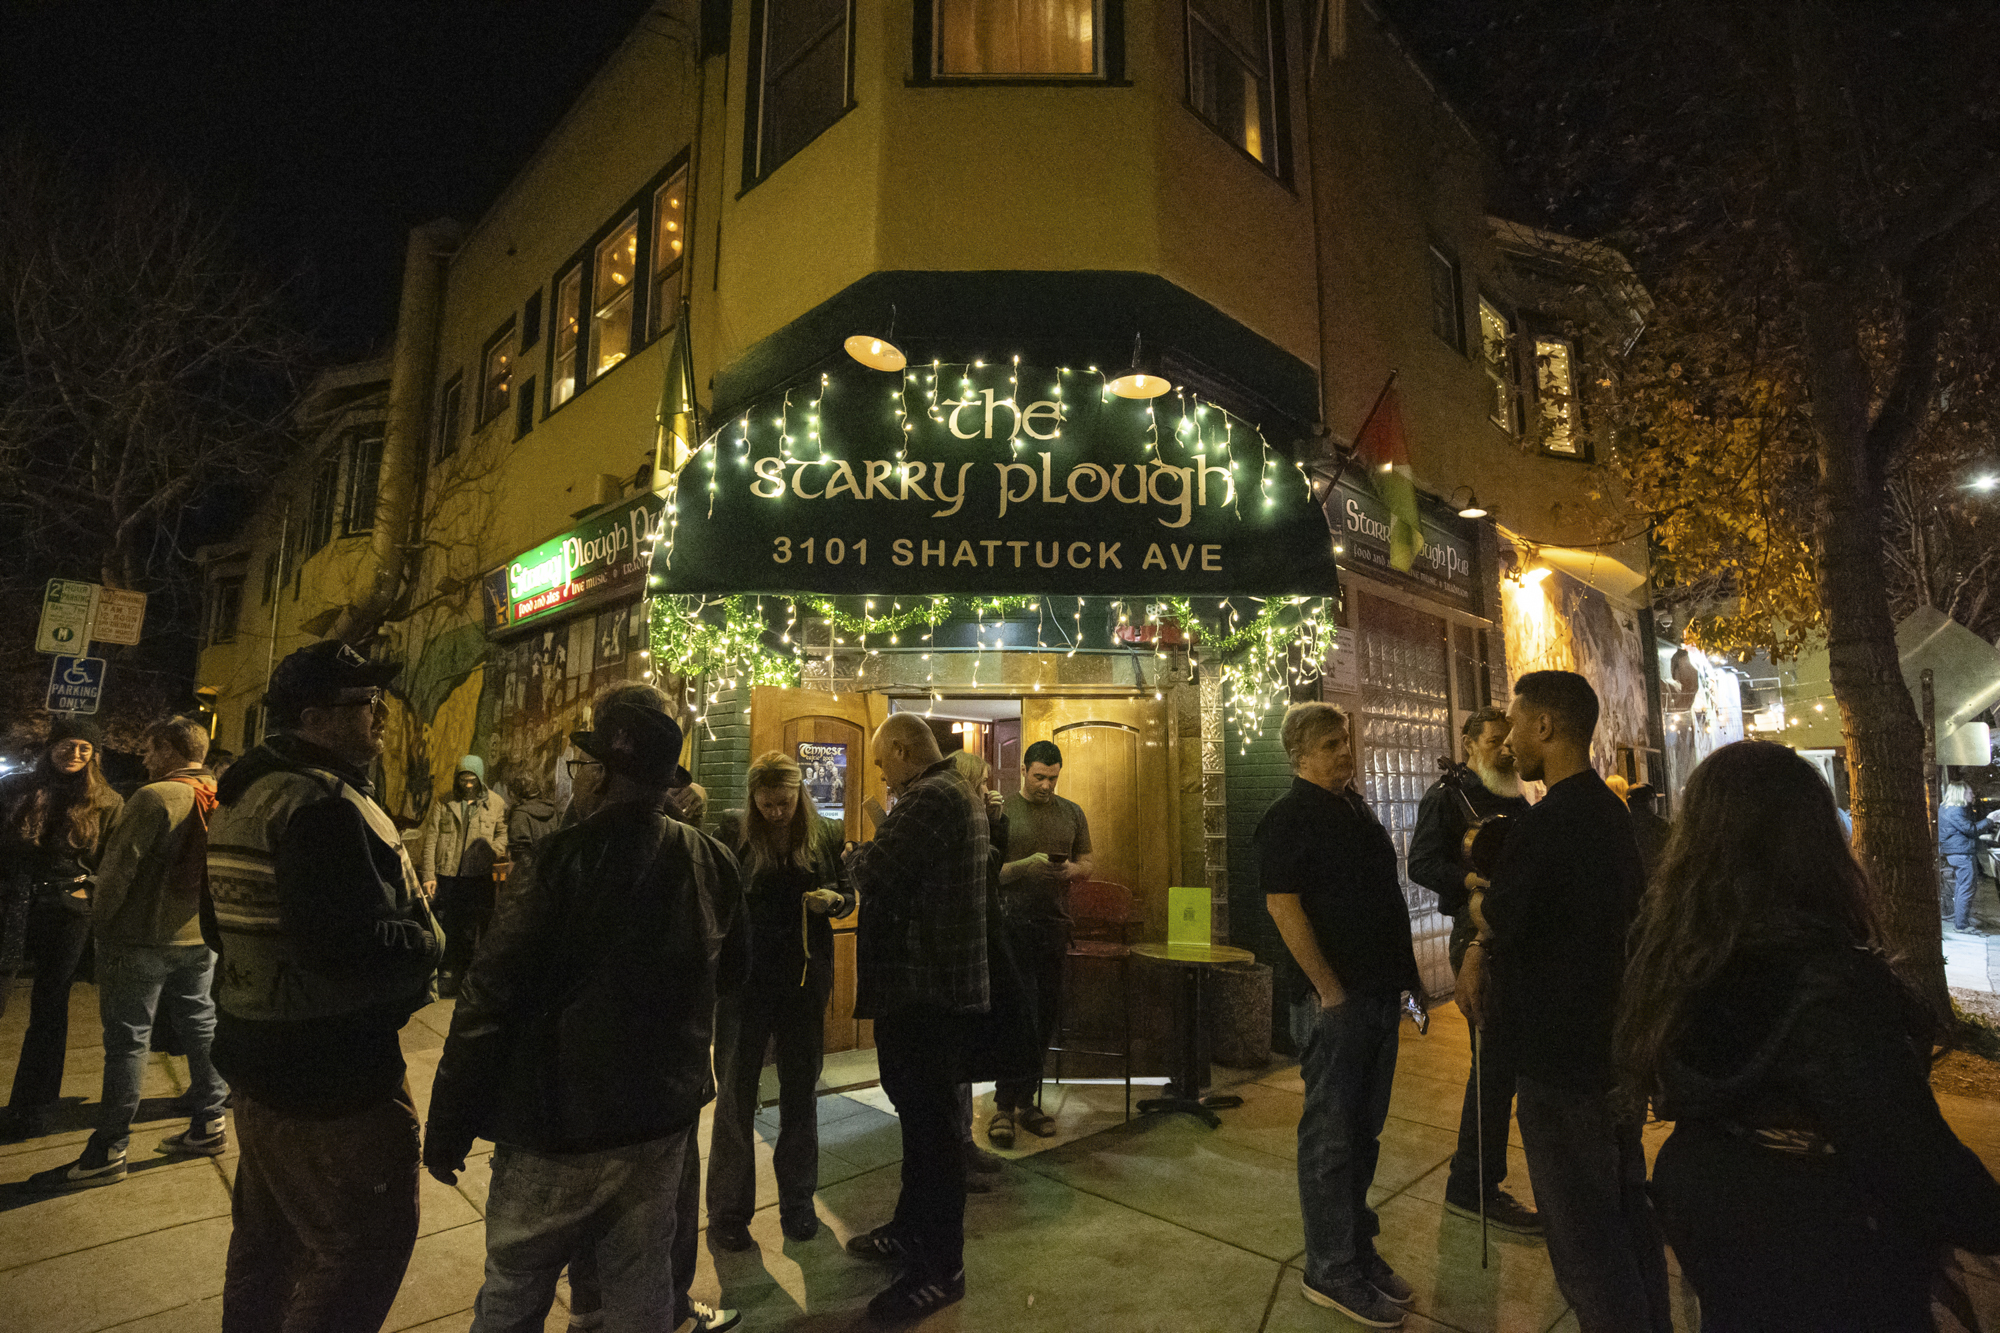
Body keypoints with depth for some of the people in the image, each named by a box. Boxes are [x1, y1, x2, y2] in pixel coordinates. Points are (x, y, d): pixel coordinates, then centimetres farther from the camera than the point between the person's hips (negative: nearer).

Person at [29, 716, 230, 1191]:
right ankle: (208, 1124, 23)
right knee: (201, 1027, 14)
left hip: (143, 936, -6)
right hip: (201, 937, 6)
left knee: (127, 1040, 1)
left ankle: (108, 1152, 8)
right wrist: (209, 918, 16)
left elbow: (119, 869, -15)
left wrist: (99, 920, -1)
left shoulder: (153, 798, -16)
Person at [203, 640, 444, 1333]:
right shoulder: (325, 805, -25)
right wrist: (428, 944, -14)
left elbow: (221, 927, 18)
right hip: (333, 1075, -10)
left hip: (262, 1057, 10)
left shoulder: (245, 794, 8)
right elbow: (358, 952, -31)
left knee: (268, 1237, 27)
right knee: (371, 1241, 4)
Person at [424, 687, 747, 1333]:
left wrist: (448, 1128, -6)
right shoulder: (711, 861, -6)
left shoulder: (563, 857, -20)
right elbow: (730, 971, 8)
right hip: (665, 1120, 4)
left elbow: (489, 1000, -18)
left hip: (559, 1123, -4)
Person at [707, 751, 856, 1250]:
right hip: (746, 979, -2)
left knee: (801, 1093, 14)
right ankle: (727, 1212, 25)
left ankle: (798, 1203, 30)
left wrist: (833, 900, -14)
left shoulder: (826, 835, -1)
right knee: (735, 1095, 8)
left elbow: (848, 894, 7)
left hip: (805, 979, 2)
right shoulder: (733, 836, -7)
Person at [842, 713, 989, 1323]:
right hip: (939, 978, 11)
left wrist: (856, 853, -4)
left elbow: (872, 874, -24)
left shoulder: (931, 797, -20)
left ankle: (941, 1268, 15)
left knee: (927, 1119, 1)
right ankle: (912, 1230, 39)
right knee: (923, 1111, 22)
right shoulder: (957, 793, 15)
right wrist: (879, 847, 5)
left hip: (923, 984, -11)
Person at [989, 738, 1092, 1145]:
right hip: (1011, 924, -4)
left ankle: (1027, 1102, 20)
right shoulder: (1000, 810, -1)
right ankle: (1004, 1106, 8)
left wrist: (1069, 870, -9)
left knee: (1045, 1015, 8)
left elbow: (1086, 865, 14)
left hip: (1054, 924, 4)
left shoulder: (1072, 813, 12)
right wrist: (1026, 865, -20)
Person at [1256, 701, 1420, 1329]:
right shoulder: (1288, 817, -13)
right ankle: (1331, 1270, 17)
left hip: (1379, 993, 8)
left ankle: (1357, 1248, 32)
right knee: (1330, 1134, 3)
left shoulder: (1356, 808, 13)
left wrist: (1406, 969, 14)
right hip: (1333, 997, -8)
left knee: (1363, 1130, 18)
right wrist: (1330, 990, -17)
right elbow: (1282, 905, -19)